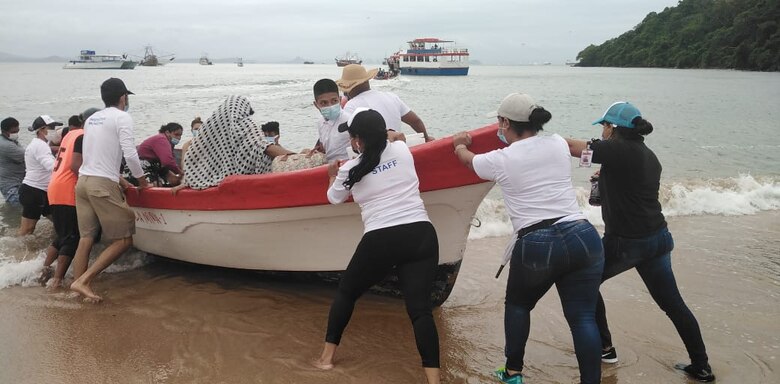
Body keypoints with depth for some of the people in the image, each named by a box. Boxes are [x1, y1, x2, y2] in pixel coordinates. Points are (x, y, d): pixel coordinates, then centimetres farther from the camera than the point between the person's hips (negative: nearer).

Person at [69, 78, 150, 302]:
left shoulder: (91, 119, 18)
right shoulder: (122, 117, -5)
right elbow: (130, 154, -13)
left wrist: (117, 178, 27)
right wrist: (141, 179, 3)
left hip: (83, 181, 8)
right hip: (102, 185, -8)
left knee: (86, 238, 8)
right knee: (123, 240, -3)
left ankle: (80, 284, 6)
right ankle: (83, 280, -9)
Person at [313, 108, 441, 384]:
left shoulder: (350, 171, 5)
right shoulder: (402, 150, 9)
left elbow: (333, 198, 27)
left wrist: (333, 177, 45)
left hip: (380, 240, -2)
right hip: (421, 235, 2)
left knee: (346, 292, 21)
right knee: (420, 308, -1)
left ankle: (326, 357, 30)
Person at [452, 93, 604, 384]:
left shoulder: (500, 160, 3)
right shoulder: (558, 144, 11)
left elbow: (467, 159, 26)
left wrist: (459, 144, 49)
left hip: (535, 246, -2)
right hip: (583, 238, 2)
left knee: (517, 305, 23)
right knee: (583, 317, 5)